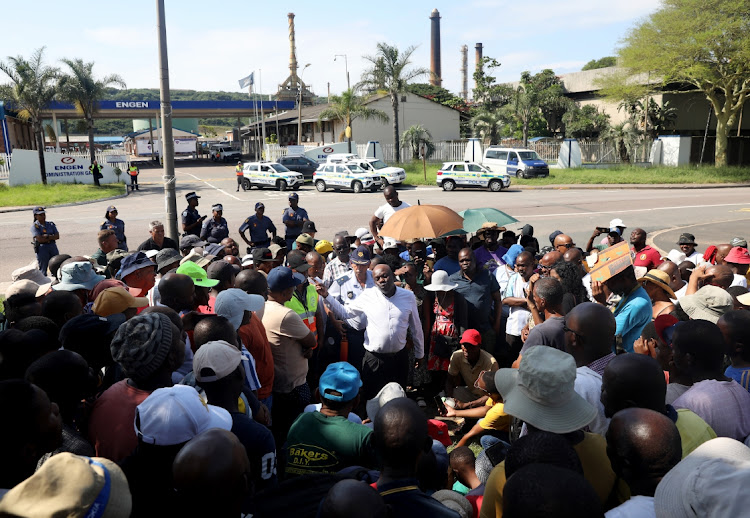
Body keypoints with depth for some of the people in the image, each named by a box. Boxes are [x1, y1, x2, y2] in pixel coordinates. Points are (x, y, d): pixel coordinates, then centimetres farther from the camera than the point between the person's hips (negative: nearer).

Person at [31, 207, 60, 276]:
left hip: (53, 247, 5)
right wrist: (52, 238, -7)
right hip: (42, 248, -5)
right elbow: (40, 239, -15)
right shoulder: (35, 226, -3)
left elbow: (57, 236, 1)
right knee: (43, 269, 1)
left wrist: (48, 236, -14)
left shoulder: (51, 224, 11)